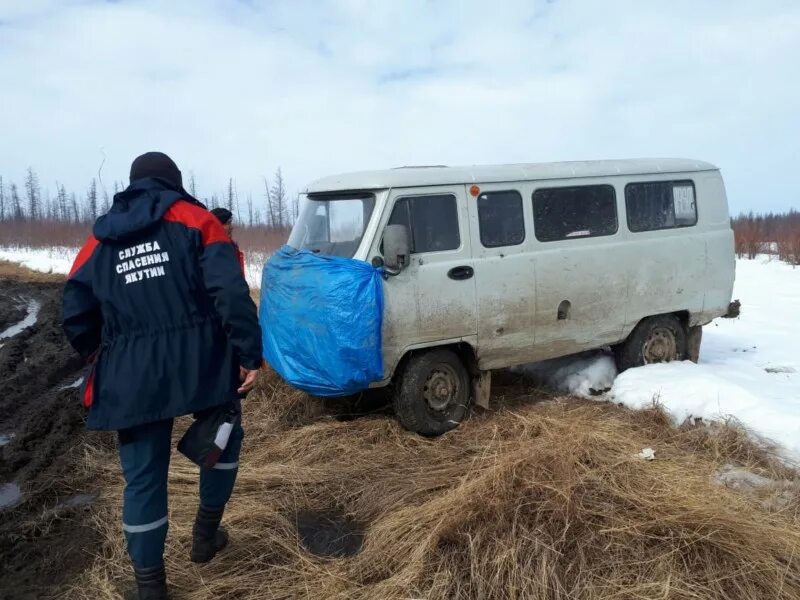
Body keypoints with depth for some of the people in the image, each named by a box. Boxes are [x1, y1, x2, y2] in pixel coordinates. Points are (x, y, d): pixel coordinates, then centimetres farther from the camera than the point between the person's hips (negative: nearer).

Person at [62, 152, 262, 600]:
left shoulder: (100, 240, 15)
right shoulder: (195, 219, 3)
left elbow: (76, 317, 14)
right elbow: (231, 293, -12)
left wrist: (107, 360, 30)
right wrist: (249, 354, -11)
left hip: (132, 375, 3)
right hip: (199, 362, -2)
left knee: (144, 477, 13)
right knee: (224, 437, 25)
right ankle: (206, 533, 34)